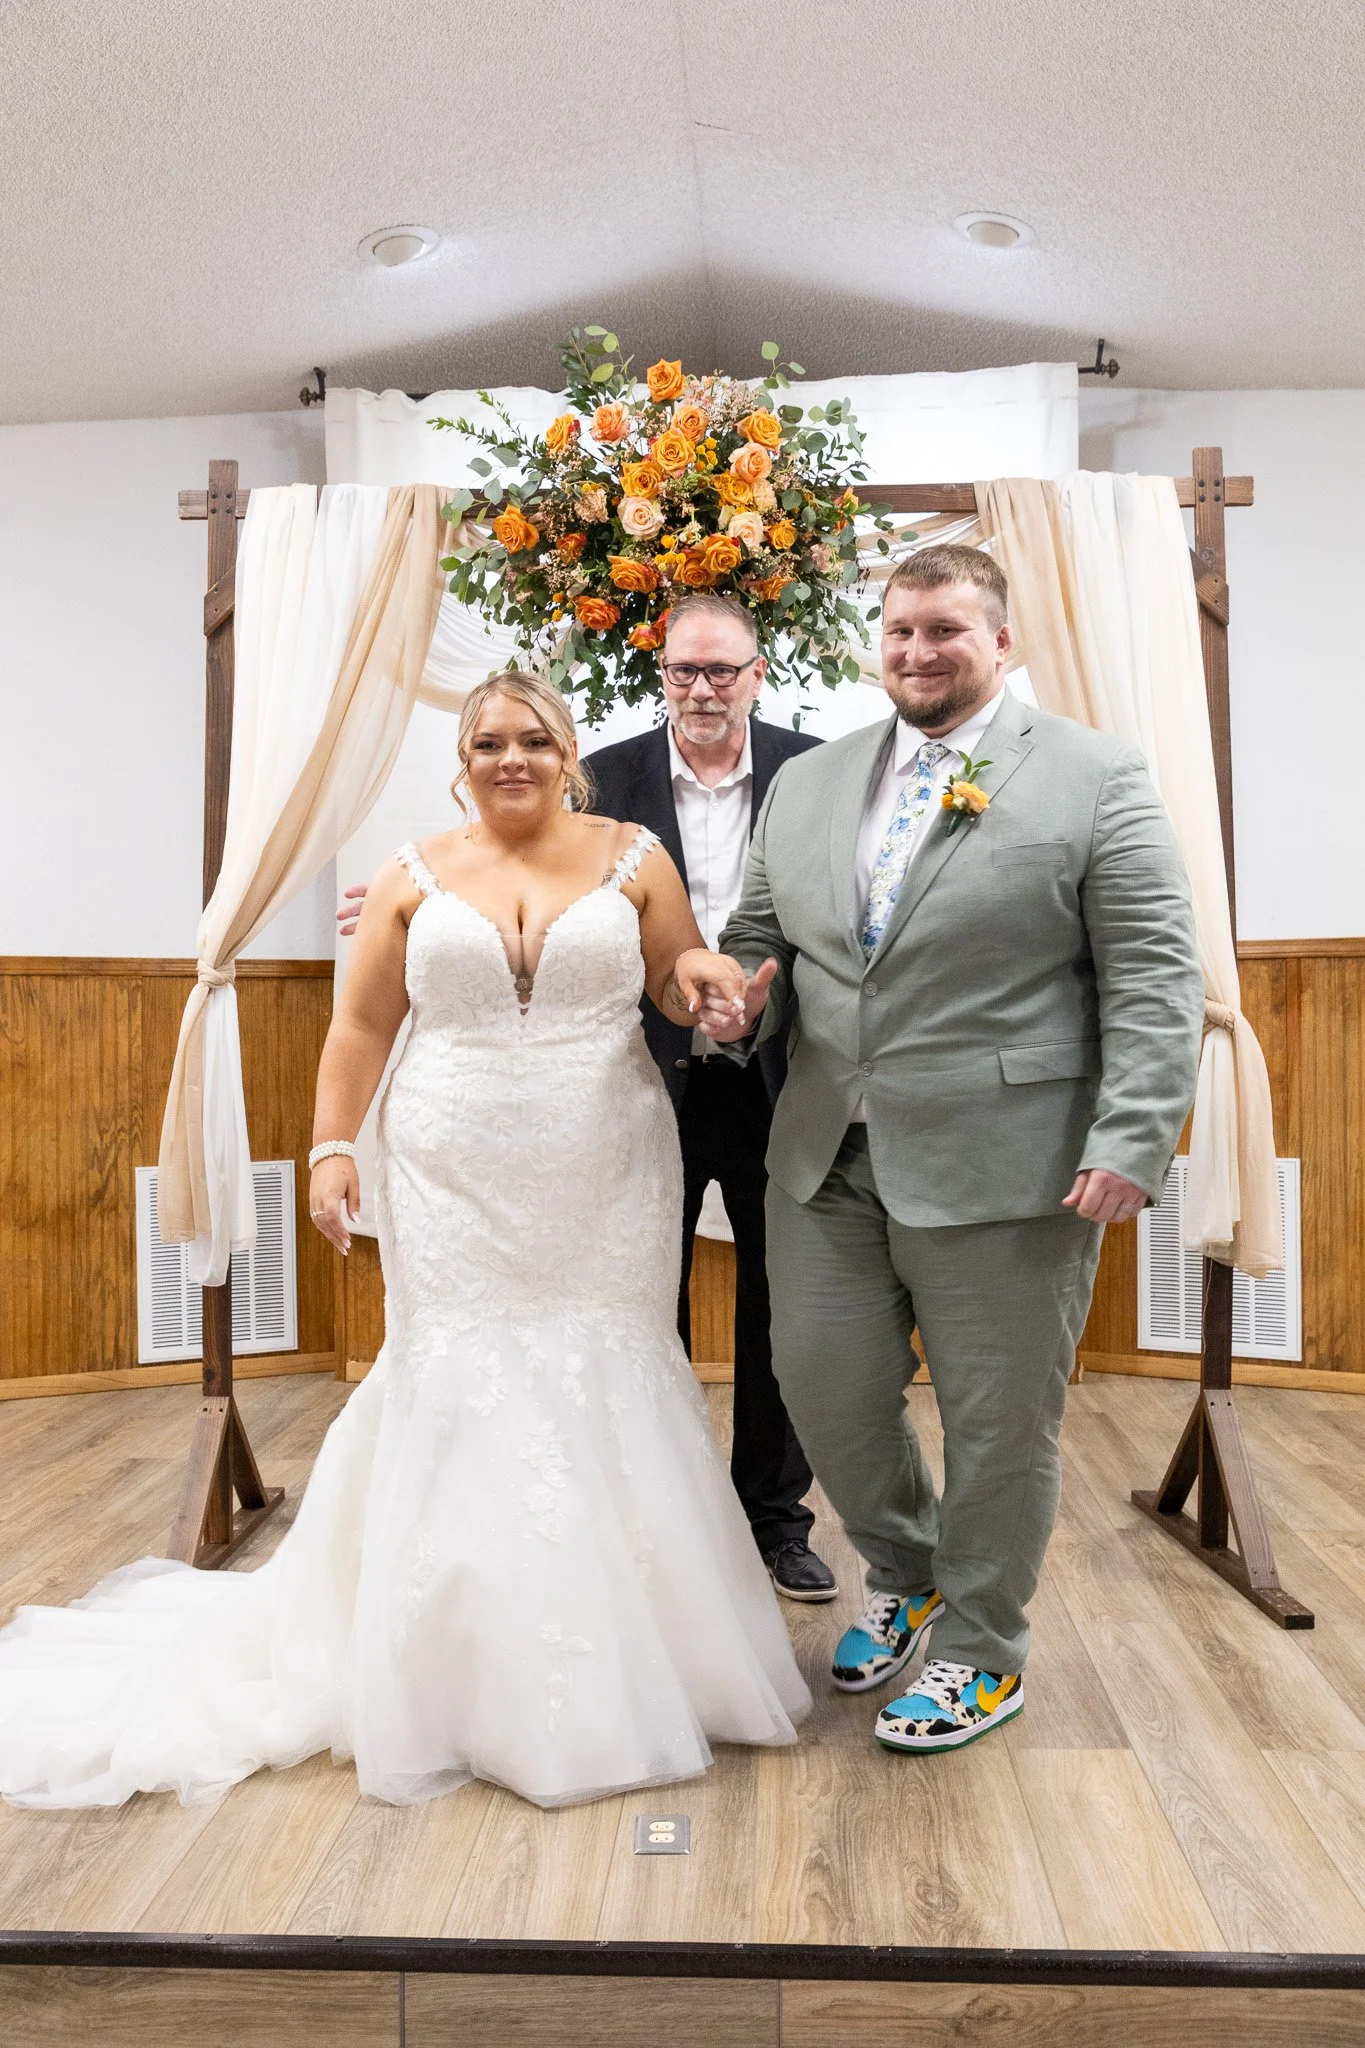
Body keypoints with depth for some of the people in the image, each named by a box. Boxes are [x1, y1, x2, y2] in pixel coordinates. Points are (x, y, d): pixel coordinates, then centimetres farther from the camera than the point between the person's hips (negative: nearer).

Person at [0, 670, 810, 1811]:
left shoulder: (634, 859, 5)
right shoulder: (417, 879, 7)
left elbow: (686, 988, 8)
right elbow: (361, 1025, 7)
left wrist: (700, 977, -15)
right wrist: (333, 1147, -1)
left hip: (605, 1193, 0)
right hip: (455, 1193, 0)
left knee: (607, 1394, 5)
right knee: (459, 1397, 2)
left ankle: (620, 1667, 23)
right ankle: (468, 1675, 19)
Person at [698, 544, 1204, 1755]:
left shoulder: (1094, 779, -2)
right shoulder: (806, 784, 12)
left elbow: (1153, 980, -7)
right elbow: (763, 934, 19)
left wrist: (1131, 1144, -16)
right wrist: (742, 1001, -3)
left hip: (1003, 1172, -4)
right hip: (827, 1161, 5)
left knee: (999, 1422, 8)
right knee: (825, 1388, 12)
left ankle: (984, 1652, 33)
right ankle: (903, 1579, 41)